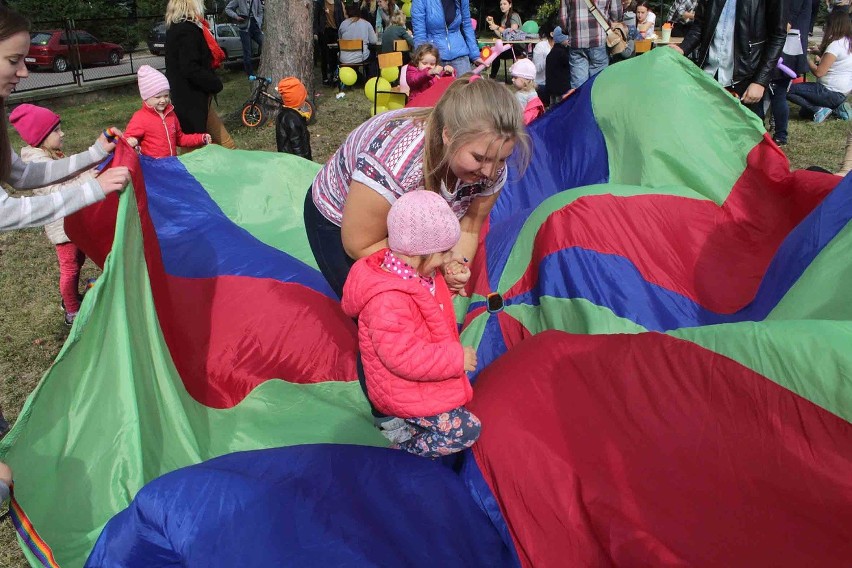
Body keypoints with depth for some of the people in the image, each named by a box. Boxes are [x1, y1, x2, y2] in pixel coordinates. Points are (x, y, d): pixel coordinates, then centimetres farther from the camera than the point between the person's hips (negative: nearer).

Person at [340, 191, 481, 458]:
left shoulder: (415, 270, -2)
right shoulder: (389, 301, -33)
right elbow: (403, 357, -31)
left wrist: (452, 283, 4)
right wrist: (457, 359, -25)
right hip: (403, 392, -9)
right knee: (465, 431, -10)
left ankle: (407, 426, 20)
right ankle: (401, 447, 7)